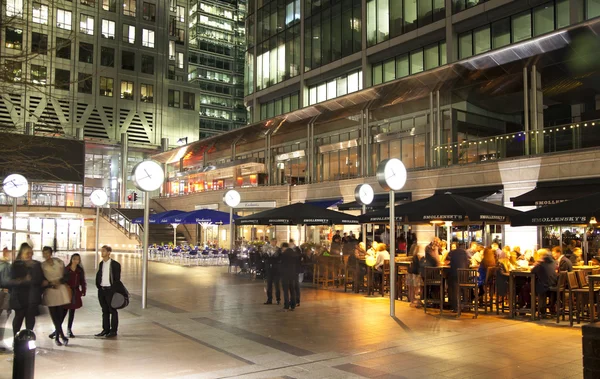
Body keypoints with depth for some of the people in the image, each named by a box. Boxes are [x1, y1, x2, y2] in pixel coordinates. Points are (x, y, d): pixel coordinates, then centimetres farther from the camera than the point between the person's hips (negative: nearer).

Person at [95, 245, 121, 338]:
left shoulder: (115, 264, -9)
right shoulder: (101, 264, 11)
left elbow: (117, 279, -8)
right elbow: (98, 276, 17)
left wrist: (114, 290, -12)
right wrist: (98, 286, 5)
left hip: (110, 290, -6)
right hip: (101, 290, 6)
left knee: (113, 311, 2)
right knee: (105, 311, 13)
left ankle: (113, 331, 8)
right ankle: (106, 329, 21)